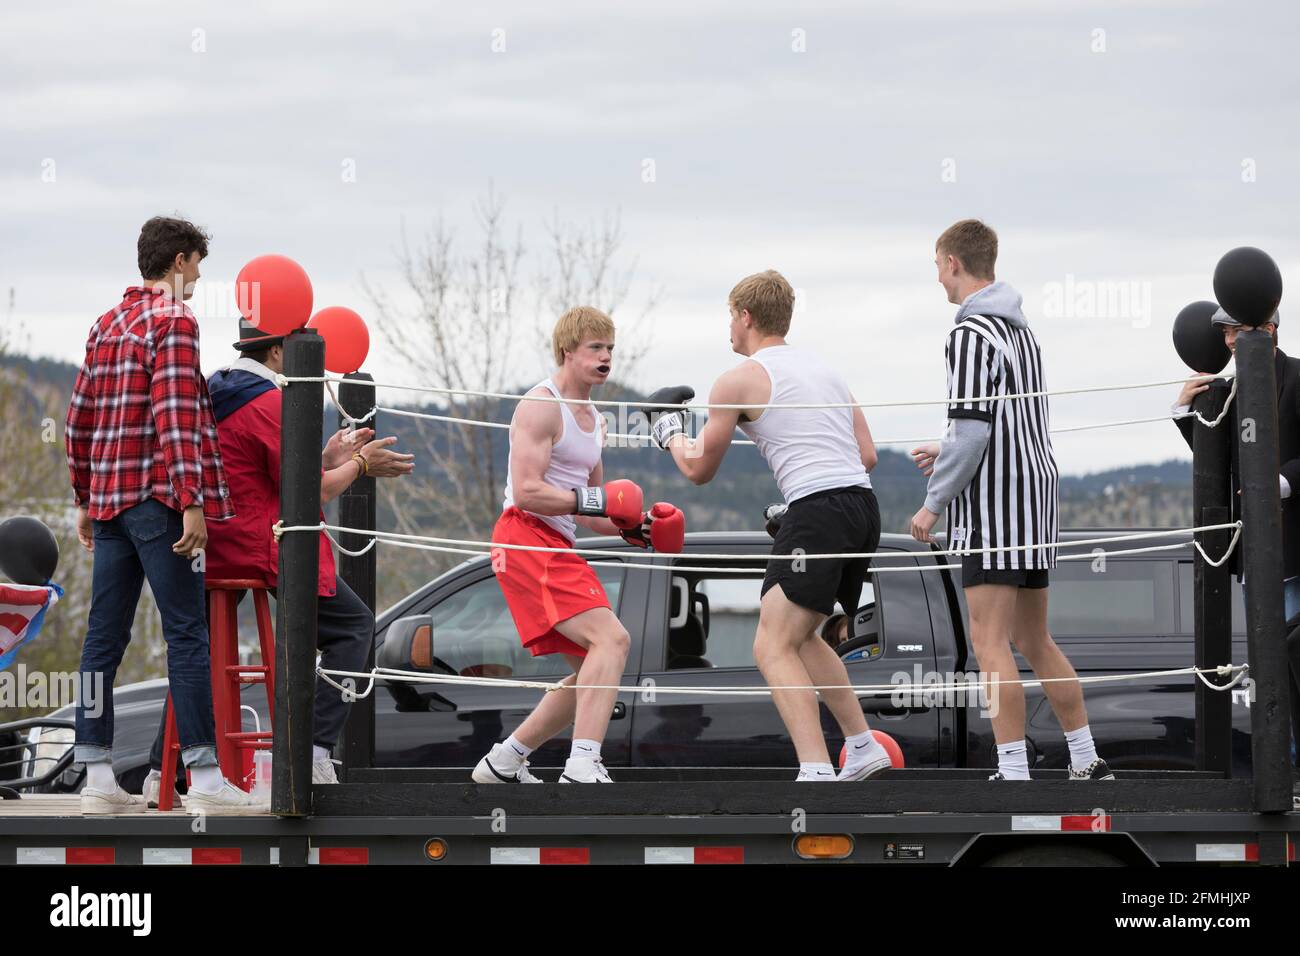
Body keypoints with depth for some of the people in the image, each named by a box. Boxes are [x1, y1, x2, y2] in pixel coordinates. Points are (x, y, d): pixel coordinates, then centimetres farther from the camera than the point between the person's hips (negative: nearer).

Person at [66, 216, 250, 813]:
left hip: (108, 499, 8)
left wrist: (84, 500, 24)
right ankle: (205, 775, -9)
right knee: (187, 634, -7)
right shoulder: (173, 321, -7)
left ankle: (97, 775, 7)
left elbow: (78, 420, 18)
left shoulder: (105, 326, 17)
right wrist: (193, 501, -20)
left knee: (105, 637, 6)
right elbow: (175, 416, -17)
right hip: (157, 498, -8)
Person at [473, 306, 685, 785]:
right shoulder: (541, 406, -8)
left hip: (558, 548, 10)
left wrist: (632, 526, 10)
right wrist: (594, 500, -22)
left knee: (593, 672, 11)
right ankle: (582, 767, -33)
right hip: (526, 540, -10)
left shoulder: (593, 420, 22)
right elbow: (526, 492, -18)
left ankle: (502, 763, 20)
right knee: (611, 638, -24)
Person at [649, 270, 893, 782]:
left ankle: (816, 771, -25)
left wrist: (671, 432, 30)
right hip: (864, 505, 8)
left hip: (817, 512, -8)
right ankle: (862, 746, 22)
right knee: (799, 638, 24)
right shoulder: (825, 369, 22)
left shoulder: (738, 380, 1)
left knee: (773, 648, -10)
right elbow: (867, 456, 19)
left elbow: (699, 469, 10)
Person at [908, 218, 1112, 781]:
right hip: (1035, 500, 9)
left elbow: (971, 430, -18)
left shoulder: (971, 335, -13)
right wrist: (949, 453, 23)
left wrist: (933, 503, -11)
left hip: (992, 503, -9)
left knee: (990, 642, -9)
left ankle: (1013, 773, -13)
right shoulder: (1022, 331, 16)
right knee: (1034, 640, 15)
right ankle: (1087, 762, 18)